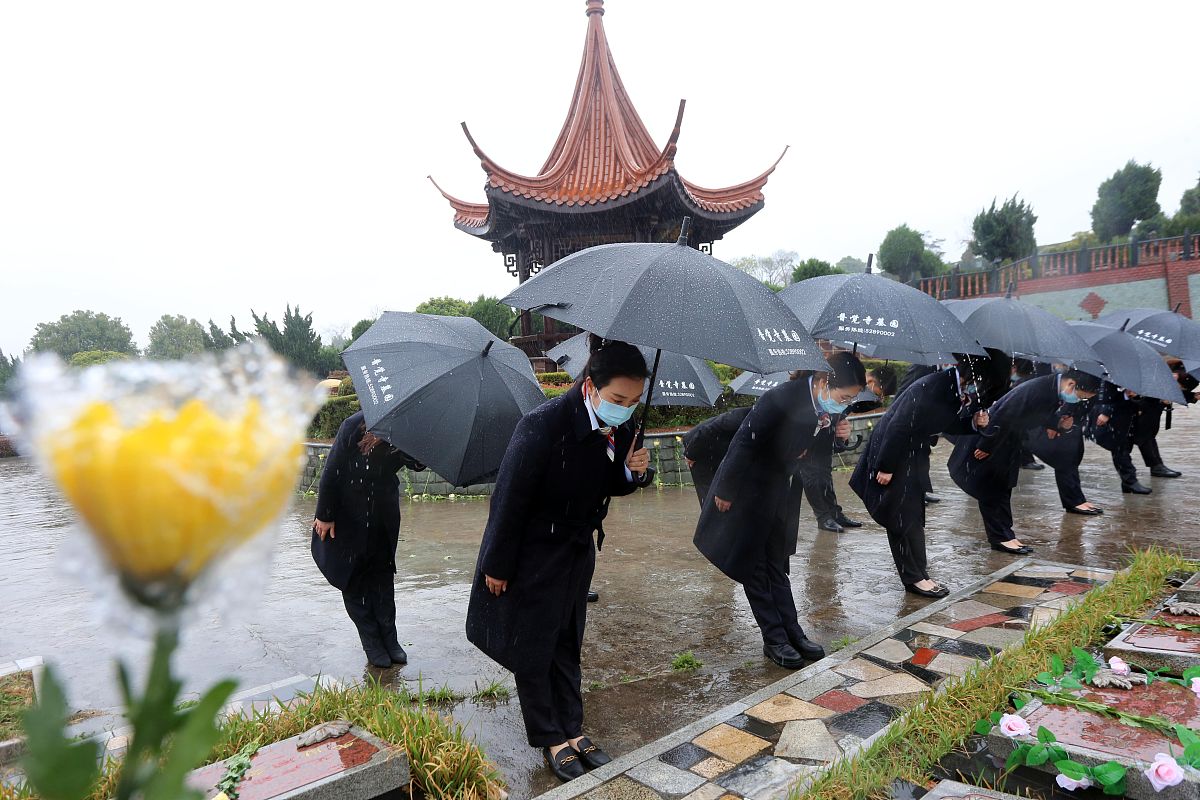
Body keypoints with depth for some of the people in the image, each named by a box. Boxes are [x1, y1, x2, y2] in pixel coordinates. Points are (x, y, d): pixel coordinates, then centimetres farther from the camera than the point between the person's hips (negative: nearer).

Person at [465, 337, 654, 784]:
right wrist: (498, 567, -14)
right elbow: (509, 499, -22)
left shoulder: (620, 427, -11)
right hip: (532, 557, -6)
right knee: (533, 650, 9)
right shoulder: (543, 426, -30)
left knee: (567, 644, 19)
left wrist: (635, 472, -18)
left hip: (577, 552, 6)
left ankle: (571, 730, 34)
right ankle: (550, 739, 28)